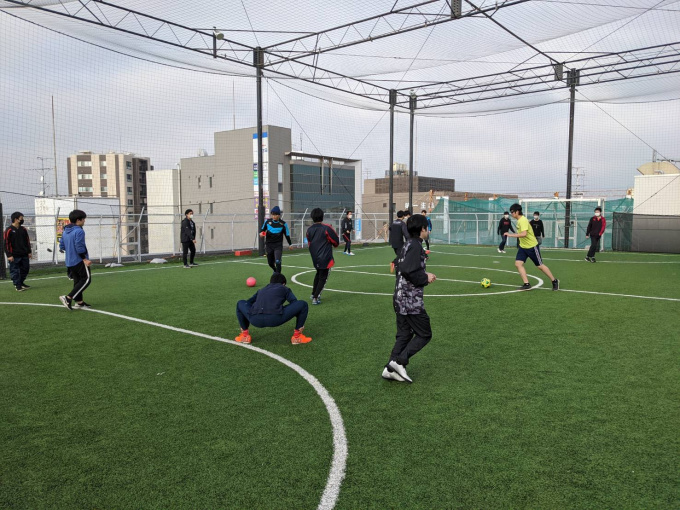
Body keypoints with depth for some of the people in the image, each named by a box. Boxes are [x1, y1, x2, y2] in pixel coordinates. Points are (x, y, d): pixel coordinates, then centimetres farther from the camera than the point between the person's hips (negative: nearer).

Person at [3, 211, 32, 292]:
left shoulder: (23, 229, 10)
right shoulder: (9, 230, -9)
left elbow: (27, 241, 16)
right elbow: (6, 243, -10)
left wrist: (29, 252, 11)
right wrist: (9, 255, -14)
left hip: (24, 255, 6)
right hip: (14, 256, -6)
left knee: (25, 269, 11)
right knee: (15, 271, -1)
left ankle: (21, 283, 27)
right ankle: (17, 285, 8)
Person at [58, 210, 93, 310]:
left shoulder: (65, 231, 12)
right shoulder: (79, 231, -15)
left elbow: (61, 246, 15)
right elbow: (79, 247, -21)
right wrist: (85, 259, -16)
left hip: (69, 261, 9)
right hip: (79, 260, -9)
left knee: (77, 280, 14)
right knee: (86, 279, -3)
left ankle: (79, 301, 17)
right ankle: (68, 298, -11)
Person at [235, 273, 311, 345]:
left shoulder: (261, 291, 36)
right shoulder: (285, 289, 28)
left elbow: (249, 302, 40)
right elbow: (295, 303, 21)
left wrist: (243, 326, 51)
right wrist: (300, 324, 31)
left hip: (255, 320, 4)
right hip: (275, 319, -4)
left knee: (240, 304, 34)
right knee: (303, 305, 13)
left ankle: (245, 335, 28)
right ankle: (297, 336, 17)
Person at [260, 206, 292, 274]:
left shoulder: (283, 224, -7)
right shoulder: (267, 221, -1)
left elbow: (287, 234, 5)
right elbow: (262, 229, 14)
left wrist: (290, 244, 14)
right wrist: (261, 233, -10)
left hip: (278, 245, -3)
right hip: (269, 245, 3)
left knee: (277, 262, -20)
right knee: (270, 263, 14)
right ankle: (275, 270, 46)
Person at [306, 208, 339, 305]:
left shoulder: (309, 230, 1)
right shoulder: (327, 228, -14)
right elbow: (336, 242, -7)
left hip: (315, 259, 6)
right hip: (325, 258, -6)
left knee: (318, 274, 27)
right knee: (323, 278, 3)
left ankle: (313, 294, 31)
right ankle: (315, 298, -3)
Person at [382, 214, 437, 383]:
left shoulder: (408, 245, 14)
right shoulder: (416, 246, -14)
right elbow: (408, 272, -24)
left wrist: (424, 275, 14)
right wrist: (426, 278, -10)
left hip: (401, 298, 9)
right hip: (411, 300, -9)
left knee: (404, 334, 12)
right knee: (424, 334, 2)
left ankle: (391, 369, 8)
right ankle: (399, 361, -6)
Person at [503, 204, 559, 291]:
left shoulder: (523, 221, -24)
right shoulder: (519, 220, 4)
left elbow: (524, 234, -37)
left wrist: (511, 235, -36)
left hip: (532, 247, -8)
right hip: (523, 247, 8)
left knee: (540, 265, 4)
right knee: (518, 264, -7)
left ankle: (554, 281, 22)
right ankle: (527, 284, -4)